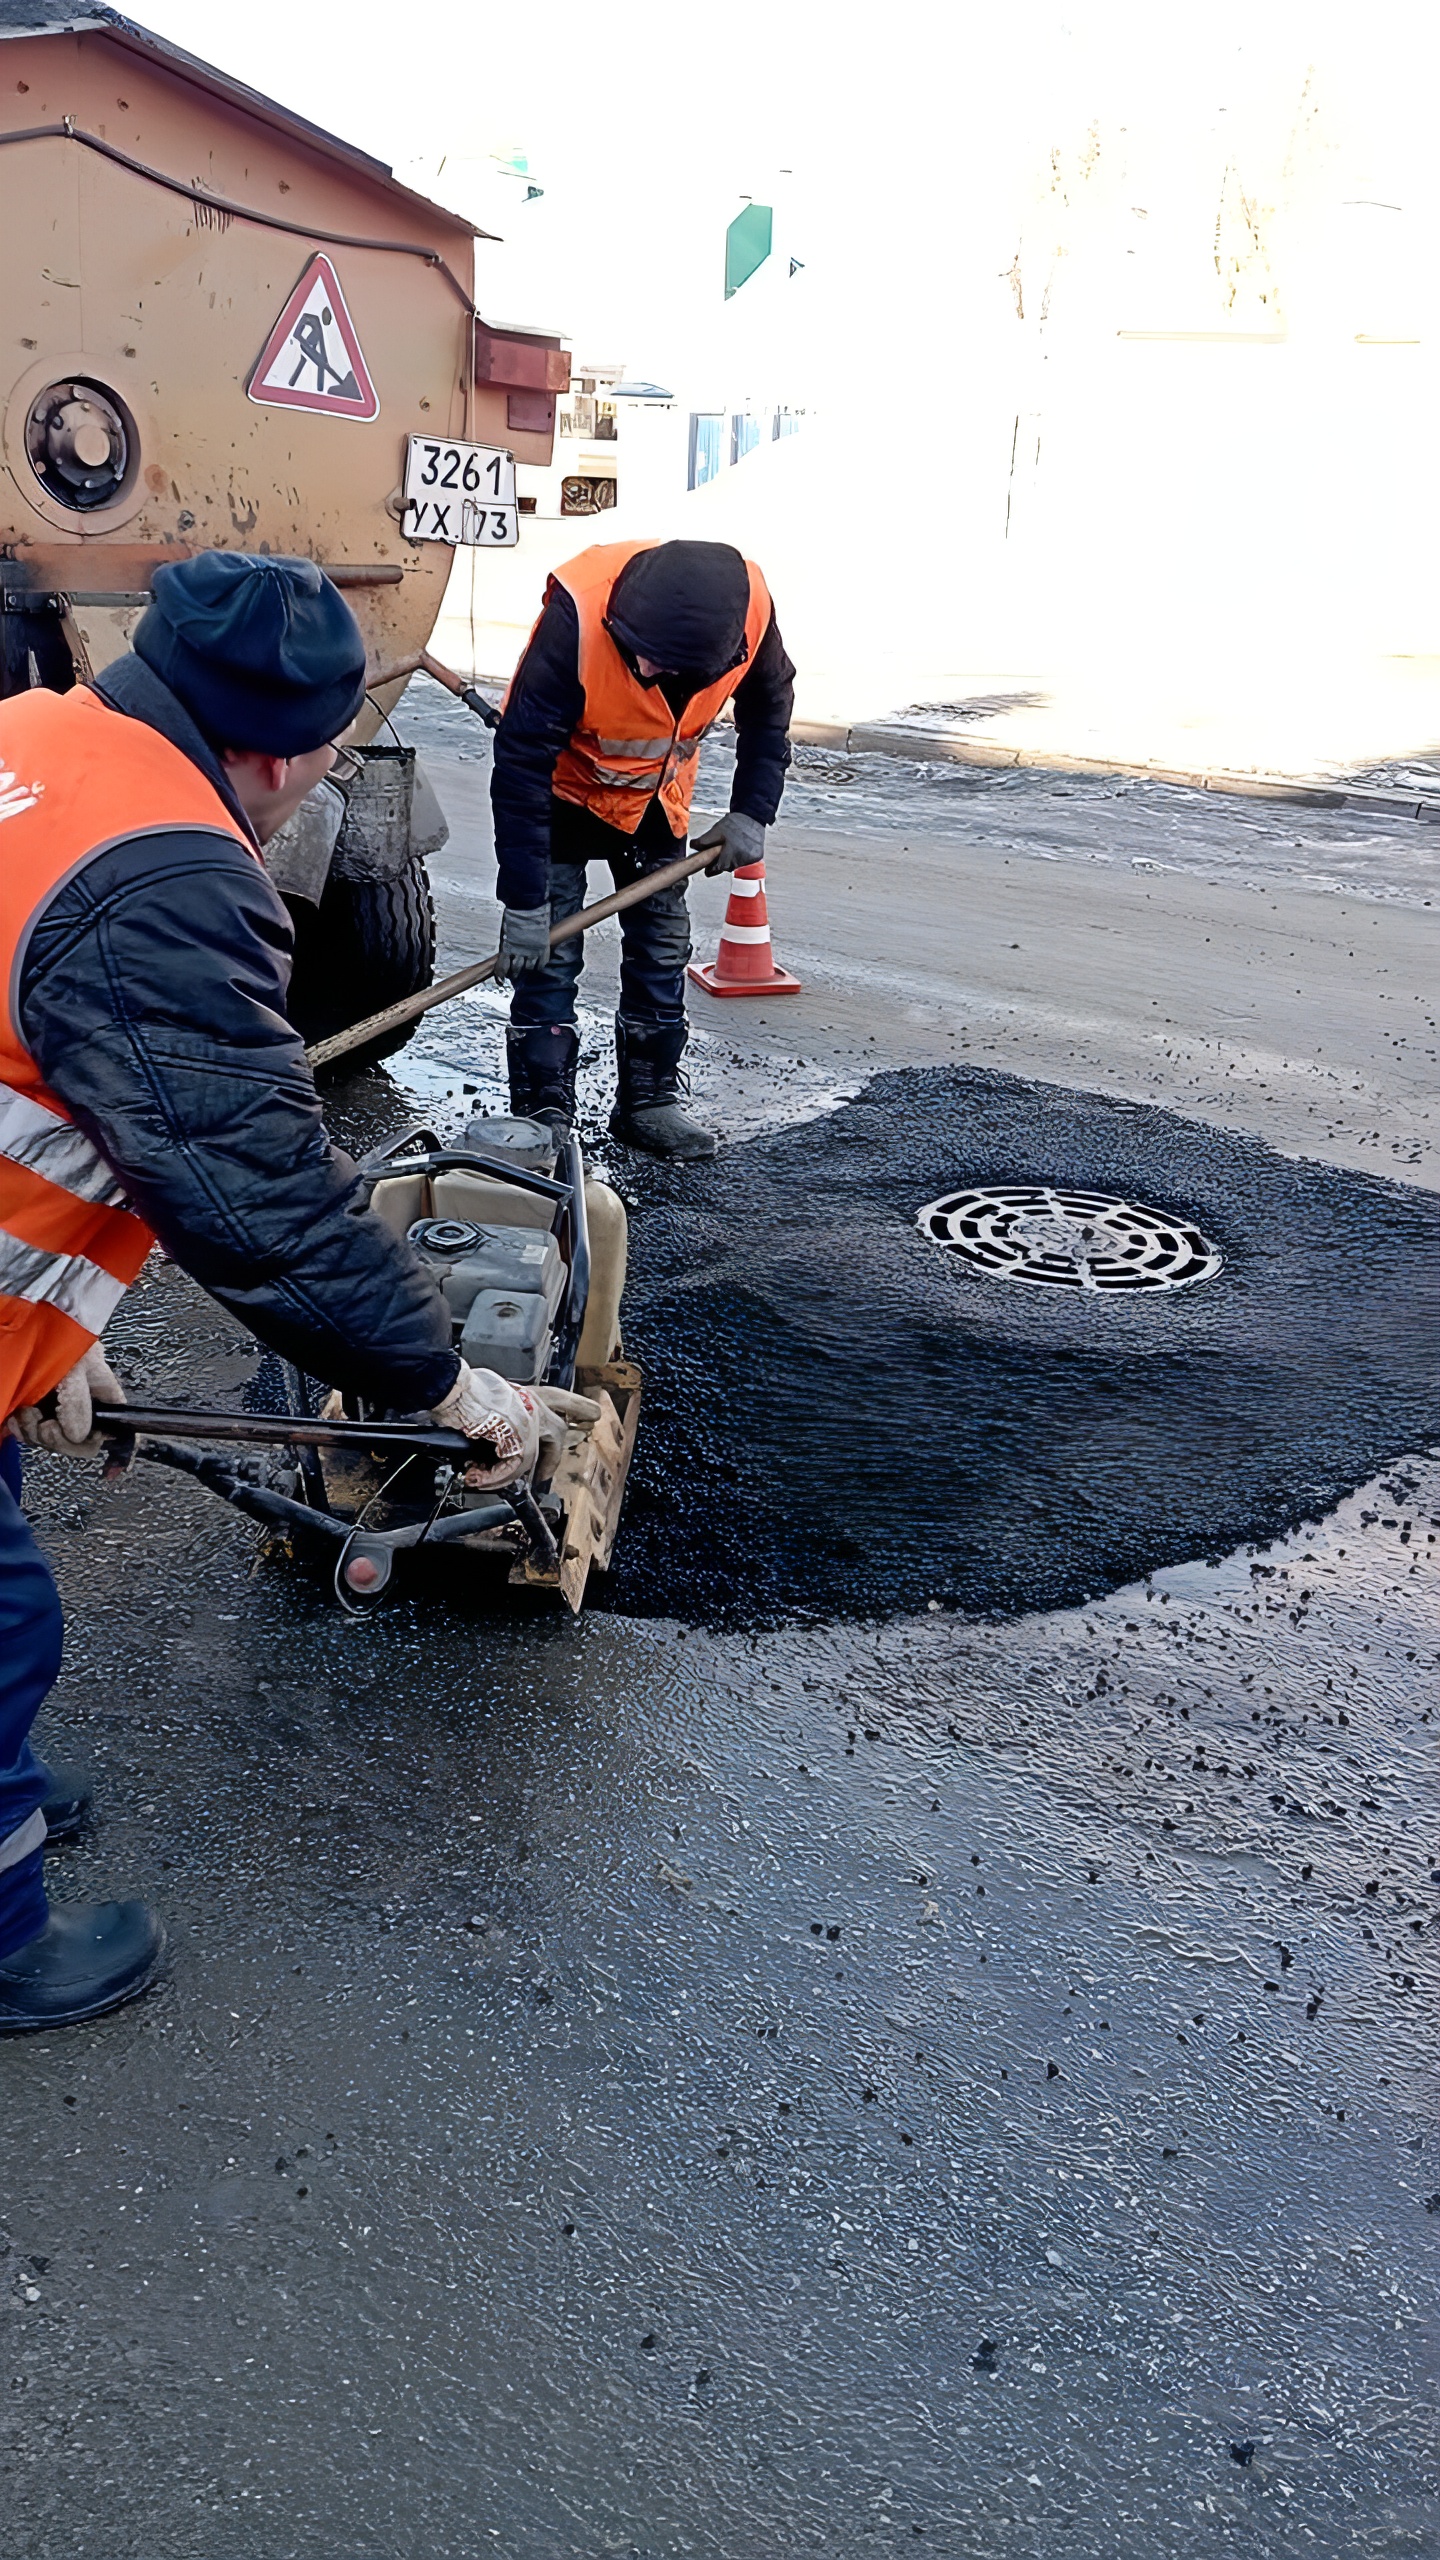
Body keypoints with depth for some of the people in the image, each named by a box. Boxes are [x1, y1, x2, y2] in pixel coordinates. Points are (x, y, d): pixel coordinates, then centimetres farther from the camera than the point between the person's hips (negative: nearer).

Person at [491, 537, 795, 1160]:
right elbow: (522, 763, -33)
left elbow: (768, 709, -3)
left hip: (655, 793, 4)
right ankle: (544, 1113, 1)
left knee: (662, 947, 7)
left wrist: (751, 813, -11)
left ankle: (648, 1101, 19)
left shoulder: (751, 606, -27)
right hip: (566, 787, -4)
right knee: (547, 953, -8)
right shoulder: (578, 615, -38)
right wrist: (524, 903, -32)